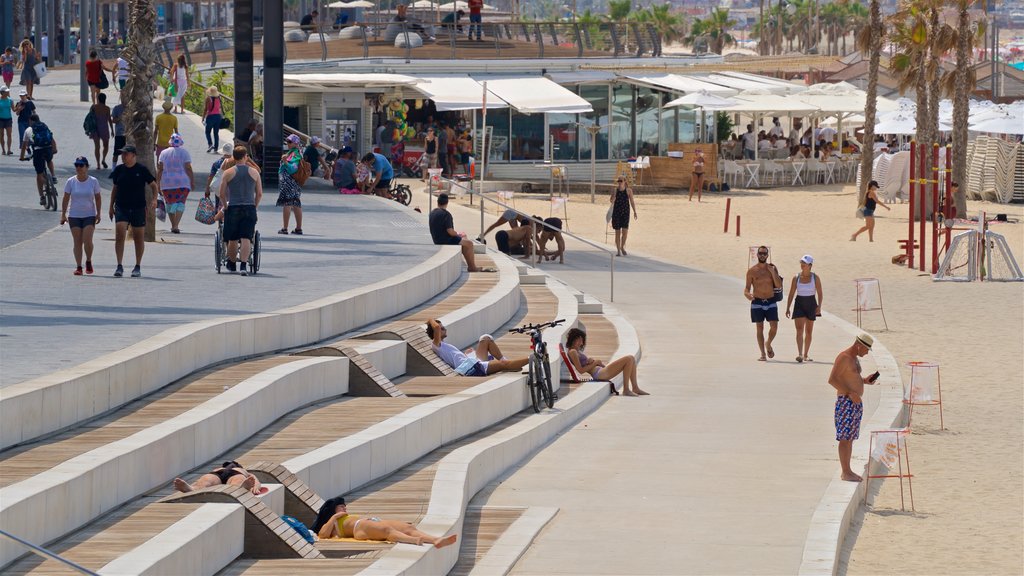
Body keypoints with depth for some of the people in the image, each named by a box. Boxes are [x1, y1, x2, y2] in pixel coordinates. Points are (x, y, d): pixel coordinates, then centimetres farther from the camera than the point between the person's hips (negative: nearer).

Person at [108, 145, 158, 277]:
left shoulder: (142, 170, -4)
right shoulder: (119, 170, 5)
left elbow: (153, 185, 3)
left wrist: (154, 199, -13)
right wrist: (111, 206, 15)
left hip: (138, 208, -1)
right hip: (121, 207, 1)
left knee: (139, 238, 6)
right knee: (119, 235, -13)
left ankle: (138, 267, 19)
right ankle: (119, 266, -11)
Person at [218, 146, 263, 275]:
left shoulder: (228, 173, 0)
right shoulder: (254, 172, 5)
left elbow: (222, 194, 0)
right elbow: (259, 194, 8)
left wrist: (225, 207, 14)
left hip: (233, 208, -1)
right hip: (249, 209, 1)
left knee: (232, 239, 11)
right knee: (246, 238, -4)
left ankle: (231, 265, 25)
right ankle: (243, 265, -17)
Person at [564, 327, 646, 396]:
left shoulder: (577, 350, 21)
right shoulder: (572, 352, -9)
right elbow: (581, 370, -16)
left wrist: (592, 360, 2)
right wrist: (595, 363, -9)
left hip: (601, 372, 11)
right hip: (598, 374, -11)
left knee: (632, 358, 8)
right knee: (629, 359, -15)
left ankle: (635, 388, 6)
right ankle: (626, 389, -14)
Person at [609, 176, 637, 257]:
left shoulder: (629, 190, 0)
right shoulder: (615, 190, 0)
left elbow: (632, 202, 5)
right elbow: (611, 201, -5)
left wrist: (635, 212, 3)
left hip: (625, 212, 0)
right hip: (616, 211, 0)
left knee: (625, 231, -8)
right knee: (618, 232, 3)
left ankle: (622, 247, 17)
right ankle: (618, 250, 13)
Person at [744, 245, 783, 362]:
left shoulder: (772, 268, 3)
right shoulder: (752, 271, -1)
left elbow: (779, 286, -3)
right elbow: (747, 288, -1)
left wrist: (772, 272, -14)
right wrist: (747, 294, -24)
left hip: (771, 302, 1)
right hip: (757, 302, -1)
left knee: (774, 327, -6)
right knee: (760, 328, 0)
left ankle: (768, 344, 22)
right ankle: (762, 354, 5)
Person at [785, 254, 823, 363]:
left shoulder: (815, 278, -1)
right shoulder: (796, 278, 2)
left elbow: (819, 293, -2)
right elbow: (791, 294, 5)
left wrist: (819, 306, -15)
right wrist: (787, 308, 1)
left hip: (811, 305, 0)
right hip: (799, 304, 0)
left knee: (809, 332, 8)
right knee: (799, 330, -15)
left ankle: (806, 355, 20)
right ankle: (800, 354, -25)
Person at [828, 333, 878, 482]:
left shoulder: (854, 359, 17)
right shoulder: (844, 358, -13)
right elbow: (832, 379, -20)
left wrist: (864, 380, 11)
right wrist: (850, 393, -25)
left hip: (856, 402, 10)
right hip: (845, 402, -10)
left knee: (851, 438, 11)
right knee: (845, 438, -8)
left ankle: (847, 470, 16)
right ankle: (845, 472, -7)